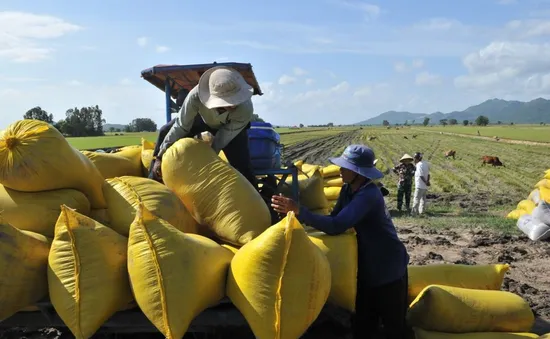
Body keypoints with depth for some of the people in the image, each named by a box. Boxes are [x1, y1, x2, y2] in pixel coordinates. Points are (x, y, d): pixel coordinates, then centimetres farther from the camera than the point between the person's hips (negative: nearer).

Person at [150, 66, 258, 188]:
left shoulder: (246, 109, -42)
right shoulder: (197, 94, -41)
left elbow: (220, 142, -33)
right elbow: (181, 126, -30)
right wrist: (160, 156, -27)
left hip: (232, 130, -2)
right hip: (205, 119, 2)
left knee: (243, 166, -18)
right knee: (165, 132, -6)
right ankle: (154, 181, 7)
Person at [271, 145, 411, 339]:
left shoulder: (368, 195, -27)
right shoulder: (348, 189, 0)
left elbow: (337, 226, -35)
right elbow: (335, 218, 4)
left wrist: (299, 211, -42)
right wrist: (303, 217, -14)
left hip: (388, 268, -8)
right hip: (367, 266, 8)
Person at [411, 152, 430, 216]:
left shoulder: (419, 165, -17)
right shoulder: (425, 163, 10)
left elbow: (421, 175, -20)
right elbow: (428, 174, 10)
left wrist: (426, 182, -12)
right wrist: (427, 181, 0)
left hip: (419, 185, -9)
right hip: (425, 186, 9)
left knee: (416, 199, -4)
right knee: (423, 198, 14)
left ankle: (414, 211, -3)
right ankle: (421, 211, 19)